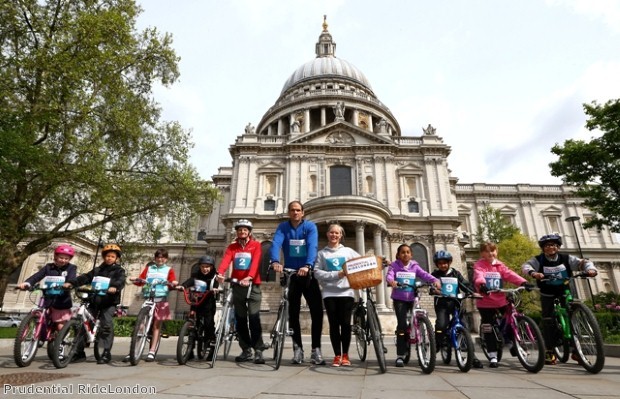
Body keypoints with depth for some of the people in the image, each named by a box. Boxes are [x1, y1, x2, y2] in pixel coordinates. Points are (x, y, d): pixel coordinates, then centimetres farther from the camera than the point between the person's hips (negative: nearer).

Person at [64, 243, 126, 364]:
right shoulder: (97, 270, 17)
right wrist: (71, 283, -11)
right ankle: (80, 352, 18)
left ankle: (106, 353, -5)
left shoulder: (119, 270, 2)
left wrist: (114, 287, -39)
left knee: (107, 325, -15)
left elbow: (120, 281, -18)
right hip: (94, 301, 5)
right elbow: (85, 277, 5)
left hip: (109, 302, -5)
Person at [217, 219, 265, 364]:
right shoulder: (232, 247, 10)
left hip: (252, 285, -4)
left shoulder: (256, 245, 1)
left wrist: (249, 277, -34)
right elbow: (226, 260, -10)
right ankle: (246, 350, 18)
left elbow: (255, 262, -16)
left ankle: (258, 351, -3)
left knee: (254, 317, -10)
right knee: (240, 319, 8)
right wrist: (220, 273, -31)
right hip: (237, 285, 4)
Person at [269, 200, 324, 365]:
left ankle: (316, 350, 9)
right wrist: (275, 261, -40)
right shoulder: (283, 227, -1)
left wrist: (307, 266, -41)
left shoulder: (310, 226, -6)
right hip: (291, 275, 1)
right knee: (293, 313, 6)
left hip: (308, 275, -1)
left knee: (317, 312, -4)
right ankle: (298, 349, 18)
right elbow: (276, 243, -19)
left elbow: (312, 246, -23)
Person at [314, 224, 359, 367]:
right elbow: (317, 272, -3)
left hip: (346, 292, 0)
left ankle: (345, 355, 16)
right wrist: (335, 275, -13)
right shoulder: (322, 253, 7)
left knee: (345, 324, 1)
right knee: (334, 324, 3)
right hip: (329, 294, 0)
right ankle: (337, 356, 14)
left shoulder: (348, 251, 10)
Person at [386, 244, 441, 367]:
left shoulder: (414, 266, 8)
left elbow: (425, 274, -6)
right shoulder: (394, 266, 1)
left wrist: (435, 280, -26)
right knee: (402, 324, -11)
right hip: (399, 299, -3)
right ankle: (400, 355, -3)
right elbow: (389, 275, -16)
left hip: (412, 298, 3)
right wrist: (391, 281, -39)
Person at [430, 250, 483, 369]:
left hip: (455, 302, 2)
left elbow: (465, 284, 4)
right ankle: (436, 347, -2)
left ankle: (472, 355, 1)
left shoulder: (456, 274, 12)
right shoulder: (435, 274, 6)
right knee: (441, 325, -22)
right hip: (441, 303, -2)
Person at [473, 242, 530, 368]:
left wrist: (523, 282, -27)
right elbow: (478, 275, -24)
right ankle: (493, 357, 12)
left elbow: (510, 274, -8)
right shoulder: (479, 265, -5)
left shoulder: (500, 265, 7)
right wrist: (481, 284, -46)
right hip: (485, 302, -3)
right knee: (488, 329, 2)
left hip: (501, 301, 3)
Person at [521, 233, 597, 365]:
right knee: (548, 321, -7)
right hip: (547, 295, -2)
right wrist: (533, 273, -52)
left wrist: (591, 269, -35)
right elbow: (525, 266, -30)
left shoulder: (566, 258, -6)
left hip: (564, 293, 3)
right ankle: (549, 352, 0)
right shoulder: (538, 260, -15)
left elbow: (582, 262, -12)